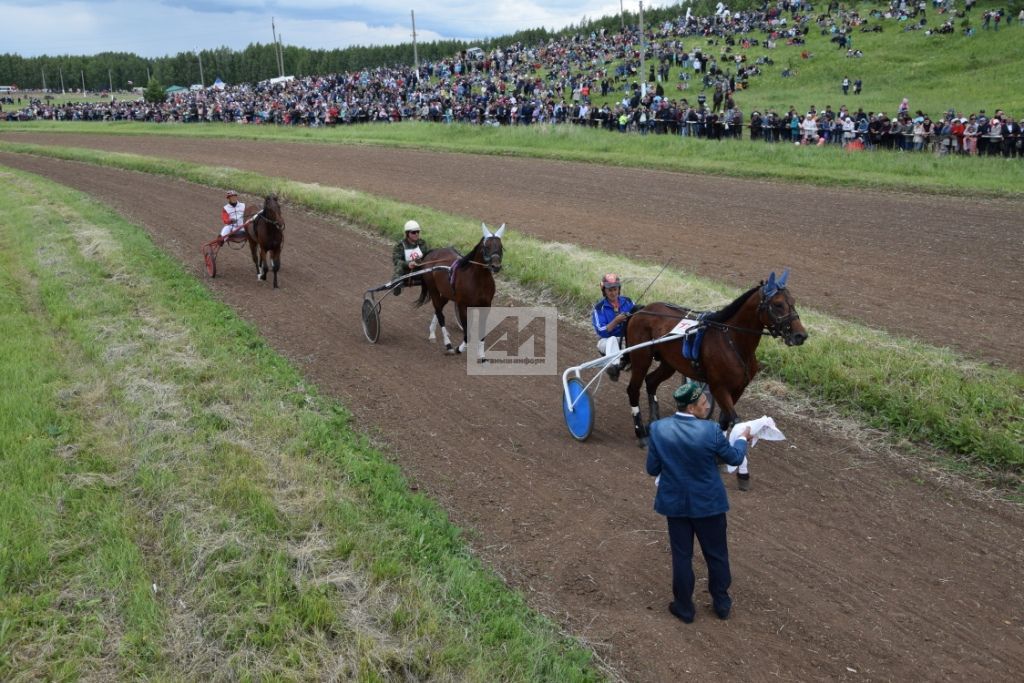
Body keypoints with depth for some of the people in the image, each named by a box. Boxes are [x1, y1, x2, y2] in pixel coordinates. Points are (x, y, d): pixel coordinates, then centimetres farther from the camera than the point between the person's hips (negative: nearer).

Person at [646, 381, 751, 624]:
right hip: (708, 503, -2)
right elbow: (734, 458, -5)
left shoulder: (658, 428, -15)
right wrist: (743, 438, 15)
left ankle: (684, 608, 29)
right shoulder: (710, 430, -22)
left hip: (675, 503, 2)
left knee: (681, 556, 16)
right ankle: (722, 603, 36)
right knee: (716, 554, 19)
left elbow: (652, 469, -7)